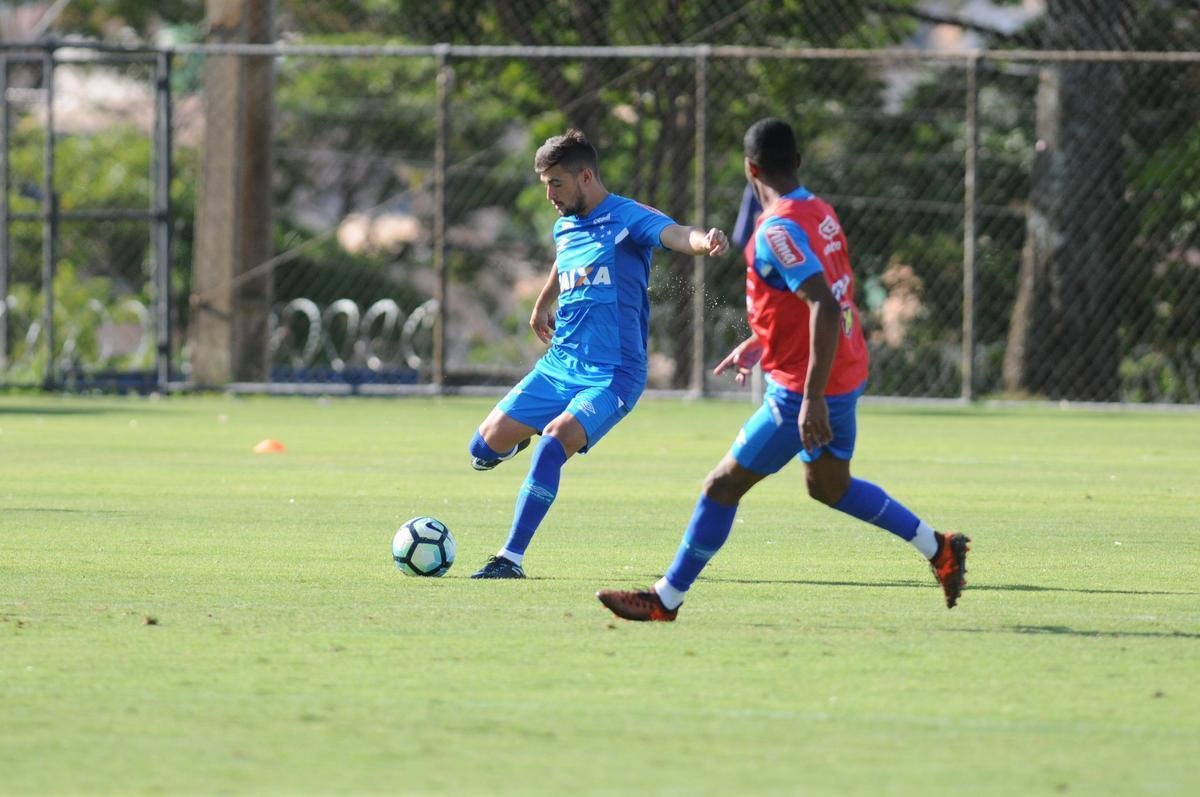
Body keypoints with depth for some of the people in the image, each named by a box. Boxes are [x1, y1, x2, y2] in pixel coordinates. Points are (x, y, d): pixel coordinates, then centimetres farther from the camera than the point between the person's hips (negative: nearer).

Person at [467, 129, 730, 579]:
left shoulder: (627, 219, -11)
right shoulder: (564, 228, 11)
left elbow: (675, 235, -32)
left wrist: (705, 242, -55)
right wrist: (542, 305, 51)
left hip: (612, 374, -7)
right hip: (559, 367, 7)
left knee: (554, 441, -28)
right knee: (486, 447, 1)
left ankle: (512, 558, -24)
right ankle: (516, 441, 40)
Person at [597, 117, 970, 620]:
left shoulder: (779, 231, -22)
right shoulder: (820, 212, 7)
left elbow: (825, 307, -32)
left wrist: (813, 399, -32)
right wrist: (758, 343, 28)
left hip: (805, 390, -9)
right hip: (847, 375, 9)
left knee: (722, 486, 0)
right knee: (830, 487, 27)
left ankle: (666, 599, 8)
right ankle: (940, 549, 29)